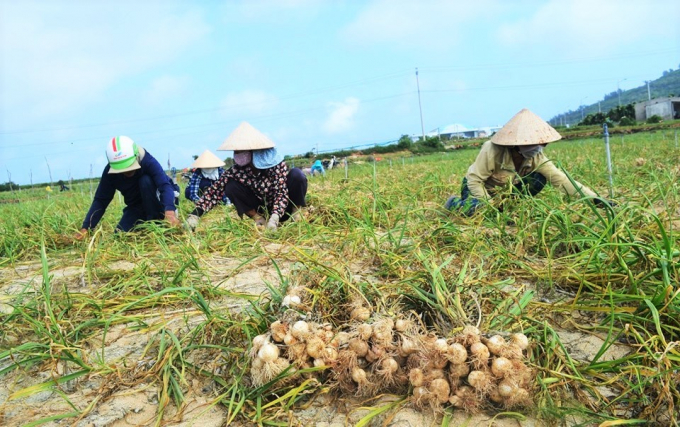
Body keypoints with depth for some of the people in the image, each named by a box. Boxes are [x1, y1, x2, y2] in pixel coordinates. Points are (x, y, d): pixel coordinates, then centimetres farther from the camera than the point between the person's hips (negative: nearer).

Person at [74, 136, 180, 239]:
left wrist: (170, 211, -62)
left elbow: (165, 186, -43)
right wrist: (85, 228, -25)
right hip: (137, 207, 4)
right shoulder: (110, 171, -19)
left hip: (159, 202, -4)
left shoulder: (148, 161, -30)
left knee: (146, 181, -31)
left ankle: (154, 222, -15)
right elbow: (100, 200, -15)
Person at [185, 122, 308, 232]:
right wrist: (195, 215, -31)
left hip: (283, 209, -3)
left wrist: (274, 218, -47)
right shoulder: (236, 170, -16)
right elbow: (215, 191, -20)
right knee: (231, 186, -19)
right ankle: (258, 218, -4)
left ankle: (296, 211, -5)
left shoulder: (277, 164, -24)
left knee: (296, 174, -29)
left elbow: (281, 193, -30)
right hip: (263, 209, 3)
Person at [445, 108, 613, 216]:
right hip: (477, 186, -5)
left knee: (539, 179, -17)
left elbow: (560, 178, -23)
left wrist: (592, 197, -32)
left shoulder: (536, 157, -18)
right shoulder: (493, 151, -34)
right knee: (474, 209, -37)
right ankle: (455, 202, -1)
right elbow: (474, 179, -29)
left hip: (506, 189, 5)